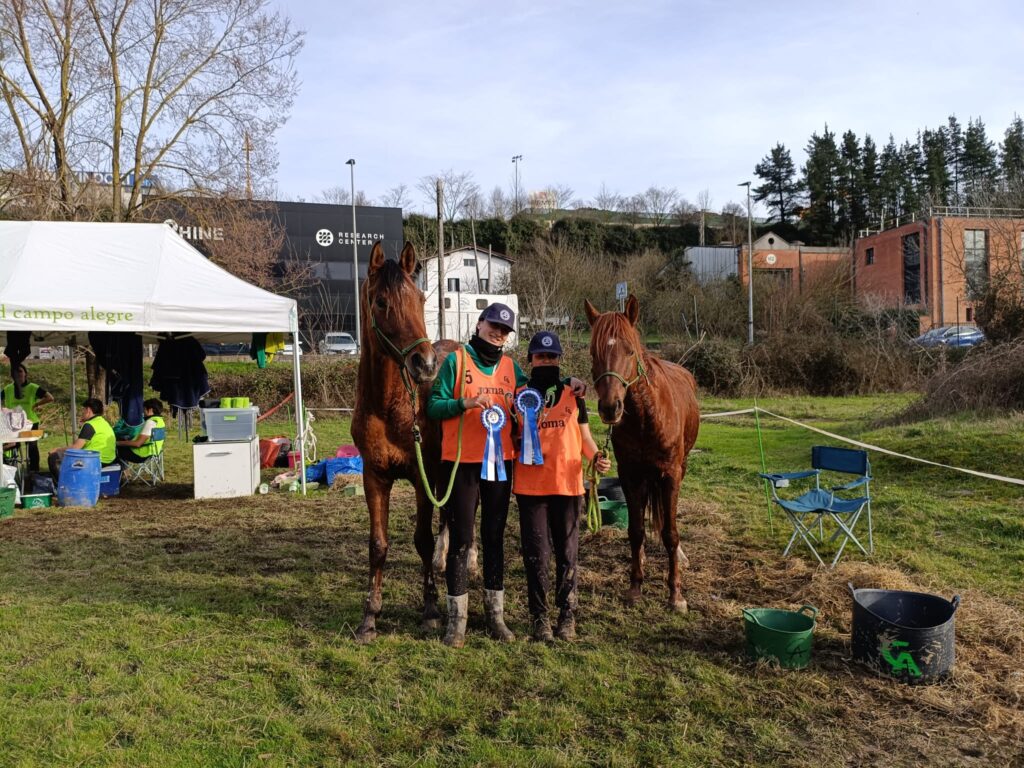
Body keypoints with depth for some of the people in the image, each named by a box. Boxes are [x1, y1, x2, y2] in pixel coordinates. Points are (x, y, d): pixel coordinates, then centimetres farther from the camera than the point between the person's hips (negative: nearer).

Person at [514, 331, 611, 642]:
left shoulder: (573, 394, 6)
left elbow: (584, 436, 9)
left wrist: (596, 457, -11)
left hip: (568, 485, 1)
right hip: (530, 486, -1)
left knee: (567, 553, 10)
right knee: (536, 555, 4)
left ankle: (567, 614, 24)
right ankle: (539, 616, 19)